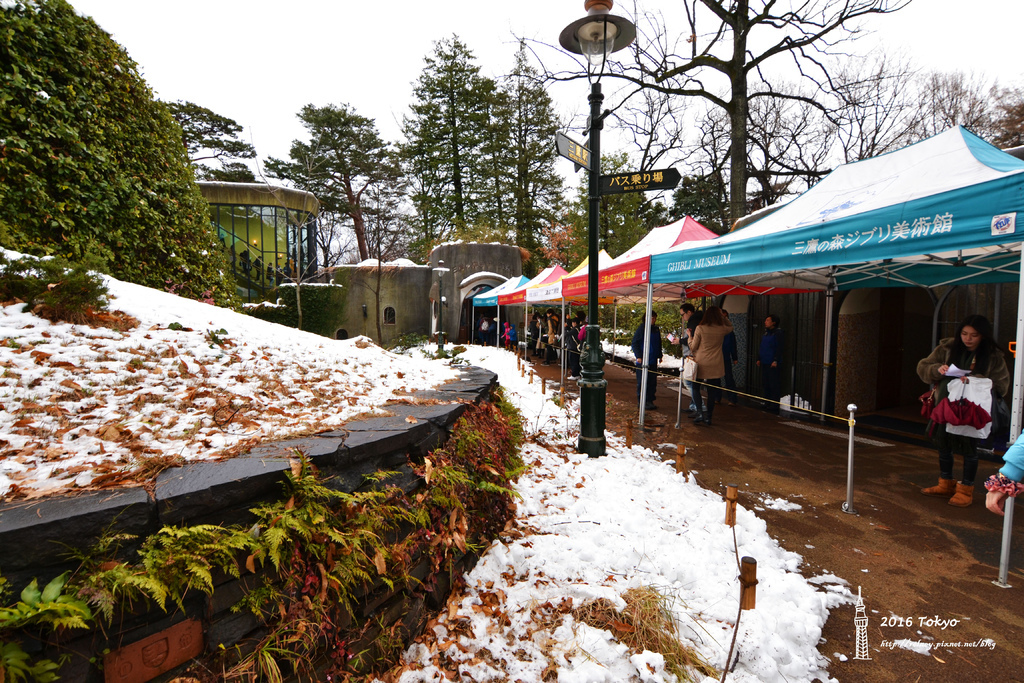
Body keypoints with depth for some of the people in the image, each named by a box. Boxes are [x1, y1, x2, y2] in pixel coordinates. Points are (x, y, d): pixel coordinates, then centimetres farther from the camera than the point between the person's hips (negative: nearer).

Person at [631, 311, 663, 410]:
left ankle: (650, 401, 16)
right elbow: (634, 343, -7)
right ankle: (642, 402, 5)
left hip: (653, 361, 6)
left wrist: (659, 355, 15)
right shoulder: (641, 329, -7)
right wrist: (638, 356, -14)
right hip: (643, 361, -6)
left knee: (652, 382, 7)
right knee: (642, 383, -1)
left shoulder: (657, 329, 13)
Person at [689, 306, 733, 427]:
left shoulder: (700, 328, -8)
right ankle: (708, 418, 12)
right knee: (712, 392, 8)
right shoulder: (722, 329, -1)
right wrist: (723, 316, 17)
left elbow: (693, 347, -3)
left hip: (701, 364, -2)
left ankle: (701, 412, -2)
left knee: (695, 388, 12)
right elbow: (730, 326, 25)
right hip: (716, 366, 2)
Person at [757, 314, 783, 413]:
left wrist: (776, 361, -18)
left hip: (773, 364, -8)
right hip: (764, 363, 8)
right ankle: (768, 404, 20)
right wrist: (759, 359, 16)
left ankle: (774, 406, 0)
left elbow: (779, 348, -14)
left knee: (774, 386, -5)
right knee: (765, 384, 12)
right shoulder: (766, 332, 16)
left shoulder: (778, 333, -8)